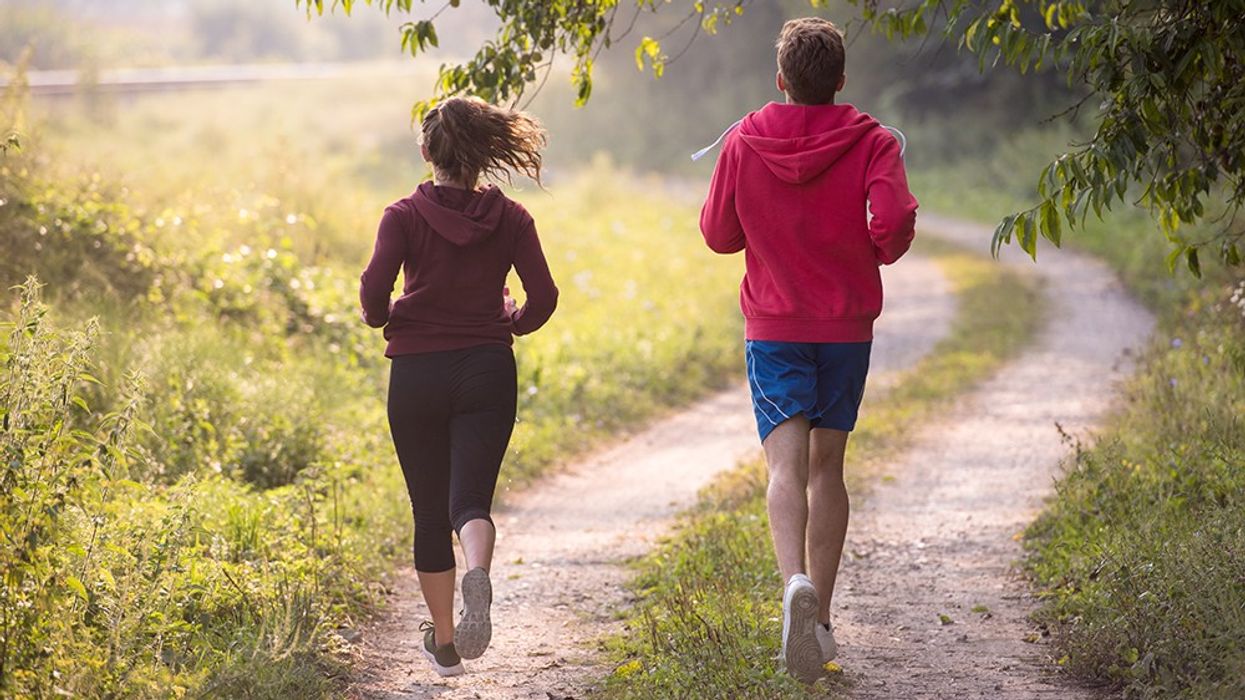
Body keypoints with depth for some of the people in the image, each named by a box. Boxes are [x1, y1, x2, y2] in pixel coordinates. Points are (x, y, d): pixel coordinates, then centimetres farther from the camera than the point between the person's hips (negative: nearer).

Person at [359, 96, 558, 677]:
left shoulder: (405, 215, -4)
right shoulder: (510, 218, 2)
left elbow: (374, 289, -14)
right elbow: (543, 297, -3)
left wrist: (383, 320, 8)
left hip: (417, 373, 0)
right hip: (487, 369, 1)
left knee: (429, 510, 12)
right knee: (470, 499, -3)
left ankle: (443, 641, 17)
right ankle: (478, 576, -38)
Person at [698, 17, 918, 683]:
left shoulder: (744, 143, -1)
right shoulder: (871, 142, -5)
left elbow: (718, 234, 5)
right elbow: (895, 219, -19)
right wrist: (879, 253, 3)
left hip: (773, 325, -1)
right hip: (848, 322, 1)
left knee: (786, 464, -10)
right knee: (827, 465, 13)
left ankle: (797, 582, -38)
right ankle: (820, 622, 16)